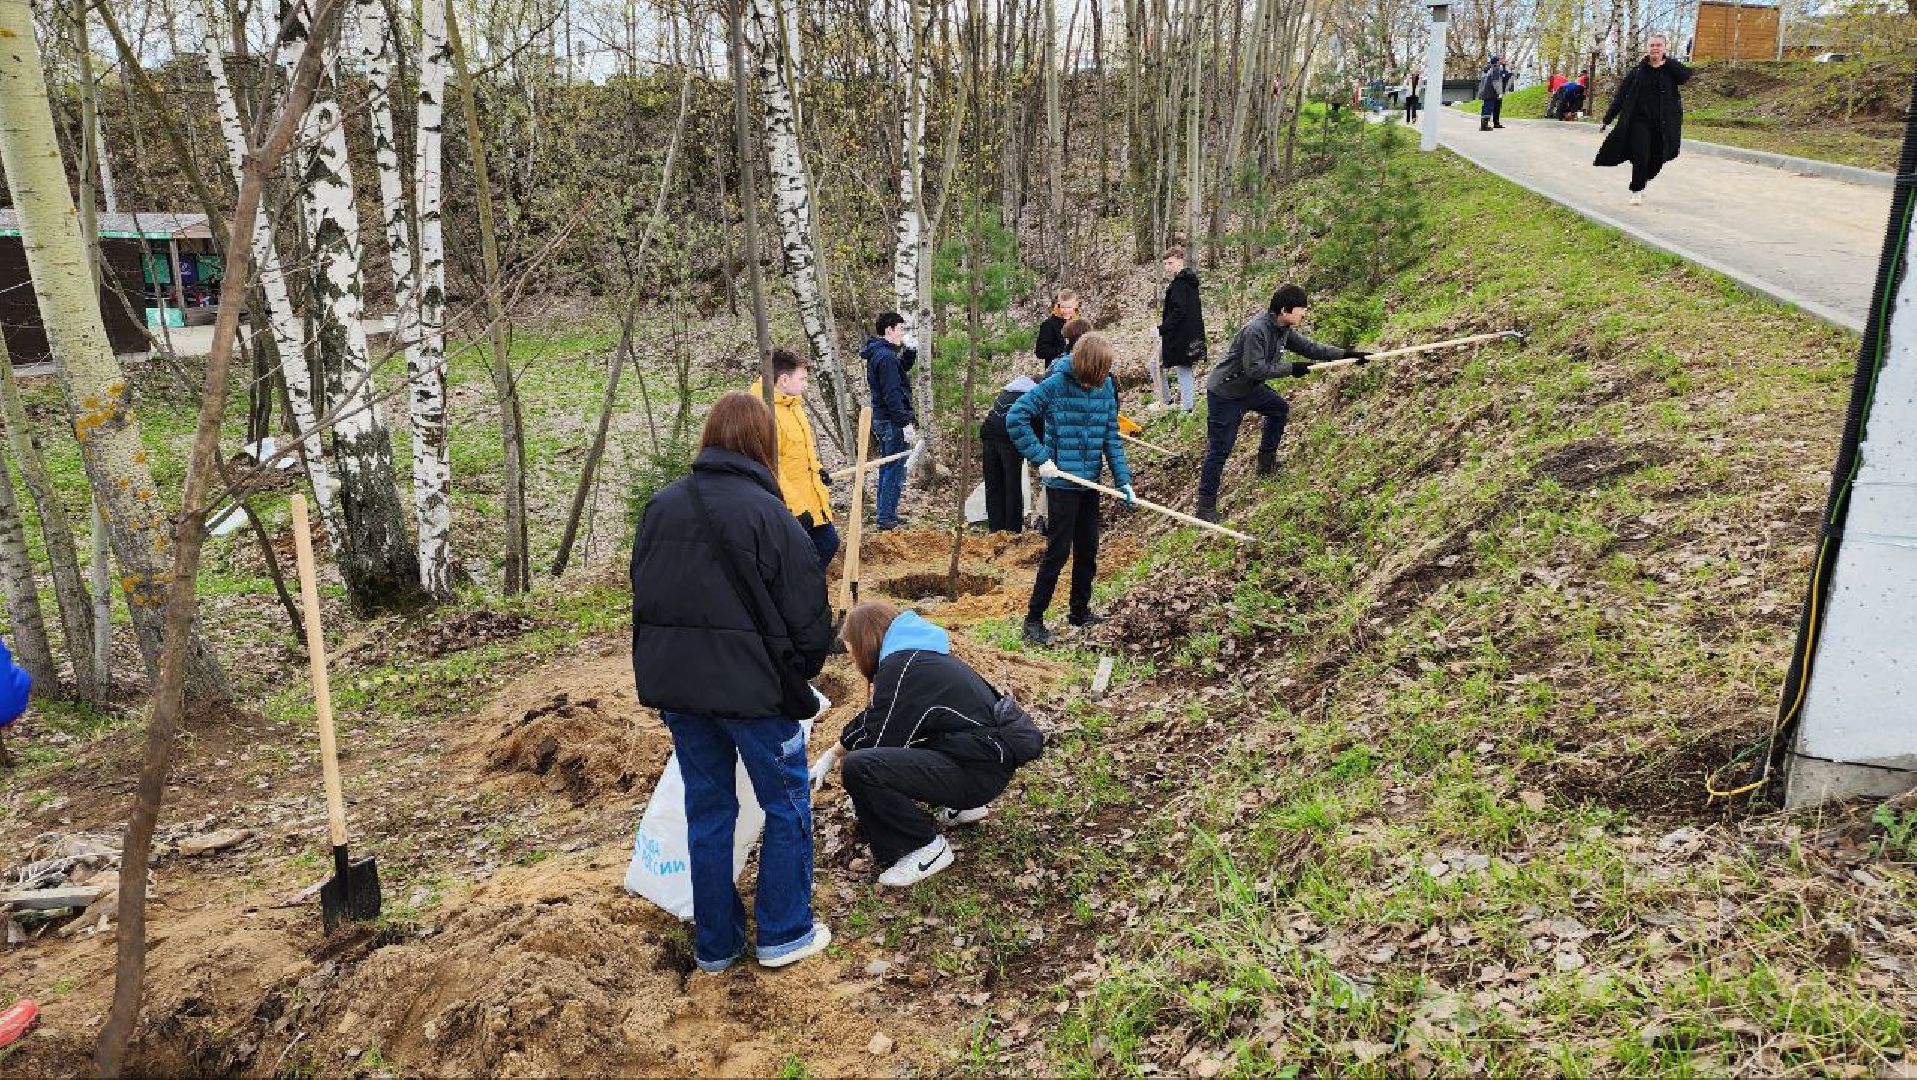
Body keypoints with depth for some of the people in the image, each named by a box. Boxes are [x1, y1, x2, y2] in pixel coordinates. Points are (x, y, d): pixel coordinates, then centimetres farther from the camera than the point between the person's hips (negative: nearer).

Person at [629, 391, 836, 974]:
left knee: (707, 810, 17)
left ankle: (714, 943, 27)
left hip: (674, 684, 6)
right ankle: (784, 934, 21)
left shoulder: (661, 506, 4)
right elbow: (809, 616, -13)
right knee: (787, 805, 13)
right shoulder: (768, 515, -15)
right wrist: (797, 674, 4)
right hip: (752, 687, -6)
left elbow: (642, 593, 12)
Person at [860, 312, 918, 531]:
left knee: (887, 467, 19)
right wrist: (906, 423, -23)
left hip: (882, 419, 10)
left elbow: (903, 368, 27)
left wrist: (910, 351, 9)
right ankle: (886, 519, -2)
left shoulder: (878, 354, 13)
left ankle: (882, 512, 27)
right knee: (895, 470, -5)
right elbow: (892, 394, -23)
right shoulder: (886, 357, -19)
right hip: (892, 421, -10)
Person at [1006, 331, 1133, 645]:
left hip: (1090, 481, 6)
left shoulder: (1106, 387, 1)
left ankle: (1080, 610, 32)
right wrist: (1040, 458, -16)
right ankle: (1033, 619, 7)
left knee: (1088, 548, 15)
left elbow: (1111, 437, 4)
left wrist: (1124, 481, -2)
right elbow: (1015, 418, -13)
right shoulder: (1056, 385, -15)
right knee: (1059, 551, -4)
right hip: (1062, 482, -6)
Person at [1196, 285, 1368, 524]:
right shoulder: (1256, 331, -29)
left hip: (1249, 388, 9)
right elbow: (1255, 369, -30)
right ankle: (1206, 504, -2)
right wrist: (1291, 369, -24)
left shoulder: (1284, 331, -1)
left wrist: (1346, 354, 1)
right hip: (1224, 394, -9)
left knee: (1280, 408, 22)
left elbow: (1310, 347, 6)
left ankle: (1266, 460, 34)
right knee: (1219, 449, -8)